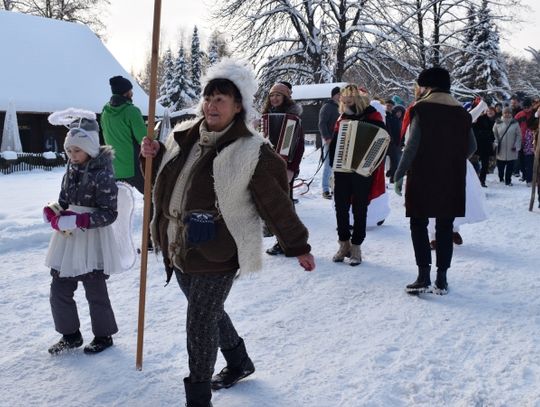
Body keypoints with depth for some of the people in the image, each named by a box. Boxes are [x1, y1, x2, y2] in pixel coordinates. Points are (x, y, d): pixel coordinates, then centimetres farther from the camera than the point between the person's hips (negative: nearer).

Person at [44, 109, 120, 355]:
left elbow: (109, 213, -18)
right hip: (67, 240, 7)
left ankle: (103, 335, 27)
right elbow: (63, 203, 12)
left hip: (92, 242, -7)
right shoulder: (71, 171, 5)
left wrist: (78, 221, -26)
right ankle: (70, 335, 28)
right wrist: (54, 216, -10)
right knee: (59, 290, 10)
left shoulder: (103, 175, -17)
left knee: (95, 292, 7)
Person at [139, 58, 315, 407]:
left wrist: (298, 246, -4)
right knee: (210, 313, 23)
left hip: (216, 256, -7)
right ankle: (240, 363, 47)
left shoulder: (251, 151, -14)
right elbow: (169, 179, 21)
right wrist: (155, 155, 1)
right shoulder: (184, 136, 5)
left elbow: (277, 204, -9)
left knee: (200, 325, 0)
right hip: (178, 249, 8)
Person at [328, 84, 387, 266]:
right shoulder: (343, 118, 10)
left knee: (359, 209, 5)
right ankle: (344, 243, 22)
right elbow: (335, 142, 11)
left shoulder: (372, 117, -5)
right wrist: (333, 163, 2)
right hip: (342, 170, 4)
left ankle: (356, 246, 15)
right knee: (341, 207, 7)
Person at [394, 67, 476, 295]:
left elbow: (412, 146, -13)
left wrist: (399, 174, -7)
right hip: (452, 182, 4)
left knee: (419, 224, 5)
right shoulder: (460, 111, 8)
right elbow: (471, 147, 10)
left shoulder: (421, 108, -7)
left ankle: (424, 277, -3)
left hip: (423, 178, -4)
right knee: (445, 227, 9)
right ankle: (441, 280, 10)